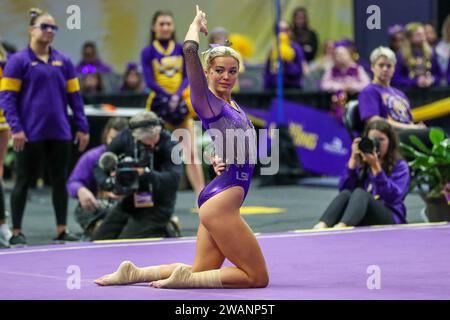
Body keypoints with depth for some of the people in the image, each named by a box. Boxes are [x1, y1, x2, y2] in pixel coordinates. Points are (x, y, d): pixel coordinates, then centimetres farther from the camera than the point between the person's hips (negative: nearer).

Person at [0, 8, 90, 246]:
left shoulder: (63, 61, 10)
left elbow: (74, 95, 12)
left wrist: (82, 127, 7)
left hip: (59, 133, 4)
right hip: (31, 134, -4)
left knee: (60, 181, 8)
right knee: (23, 181, 3)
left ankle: (62, 230, 16)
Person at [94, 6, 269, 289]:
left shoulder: (230, 104, 12)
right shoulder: (208, 103, -10)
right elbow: (190, 51, -19)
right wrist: (196, 24, -3)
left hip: (216, 201, 9)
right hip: (221, 203, -9)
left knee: (200, 272, 14)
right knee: (258, 277, -6)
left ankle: (134, 273, 12)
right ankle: (183, 278, -10)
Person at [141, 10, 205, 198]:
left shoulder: (181, 50, 8)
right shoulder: (148, 52, 1)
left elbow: (187, 77, 2)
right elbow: (150, 81, -7)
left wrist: (177, 96, -15)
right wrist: (169, 97, -19)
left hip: (181, 103, 2)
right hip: (159, 104, -2)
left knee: (191, 153, -5)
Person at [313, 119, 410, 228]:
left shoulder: (399, 166, 5)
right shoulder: (361, 163, 15)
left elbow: (393, 197, -12)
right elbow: (343, 189, 2)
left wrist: (376, 167, -17)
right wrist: (353, 159, -5)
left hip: (389, 220, -3)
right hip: (363, 222, 3)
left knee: (359, 193, -31)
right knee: (346, 194, -26)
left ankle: (341, 227, -64)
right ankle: (322, 226, -55)